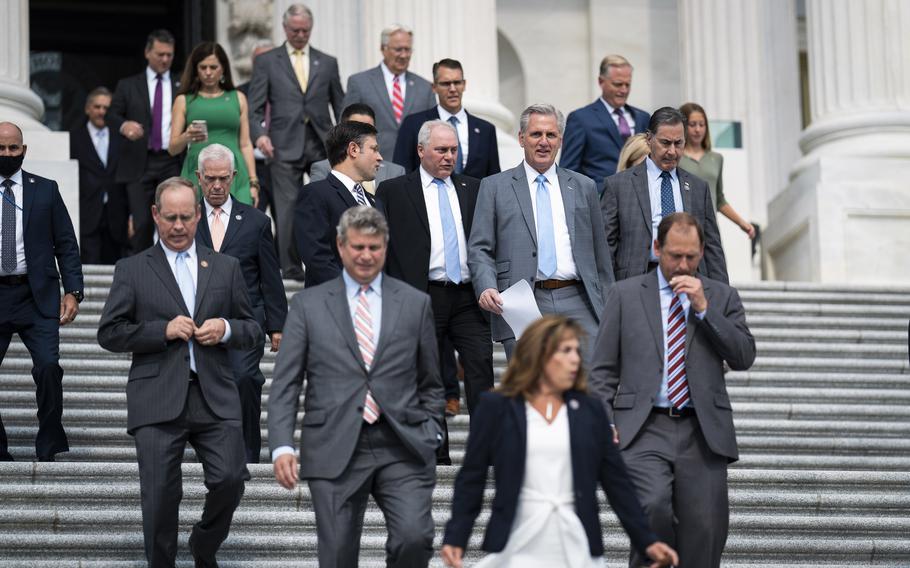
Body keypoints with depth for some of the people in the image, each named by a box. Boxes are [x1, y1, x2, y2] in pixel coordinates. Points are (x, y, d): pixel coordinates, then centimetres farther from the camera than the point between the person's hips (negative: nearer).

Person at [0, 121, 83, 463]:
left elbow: (66, 244, 7)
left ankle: (48, 449, -1)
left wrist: (73, 291, -3)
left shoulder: (45, 190, 7)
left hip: (36, 296, -1)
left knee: (48, 366, -16)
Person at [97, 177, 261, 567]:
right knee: (160, 496, -3)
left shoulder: (226, 268, 16)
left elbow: (252, 330, 19)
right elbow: (109, 333, 3)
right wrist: (163, 330, -9)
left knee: (230, 479, -8)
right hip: (158, 400, -2)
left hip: (214, 398, 2)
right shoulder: (132, 270, 8)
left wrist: (227, 329, -4)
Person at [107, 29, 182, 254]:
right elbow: (111, 115, 4)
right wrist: (123, 125, -19)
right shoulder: (128, 86, 12)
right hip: (139, 164, 0)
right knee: (141, 223, -6)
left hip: (173, 163, 1)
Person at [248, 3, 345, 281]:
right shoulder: (267, 62, 7)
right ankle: (291, 268, 3)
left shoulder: (327, 63, 13)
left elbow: (340, 106, 15)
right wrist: (259, 134, -14)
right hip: (285, 145, -2)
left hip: (322, 144, 2)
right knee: (288, 207, -3)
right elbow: (255, 107, 4)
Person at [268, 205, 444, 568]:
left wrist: (430, 436, 6)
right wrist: (282, 446, -7)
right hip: (335, 451, 0)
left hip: (402, 449, 0)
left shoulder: (415, 303, 11)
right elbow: (284, 385, 4)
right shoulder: (308, 305, 8)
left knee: (415, 538, -18)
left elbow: (430, 385, 17)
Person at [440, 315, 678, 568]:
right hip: (519, 544, -2)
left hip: (576, 545, 3)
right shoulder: (496, 407, 3)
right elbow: (471, 479, 3)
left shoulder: (589, 410, 10)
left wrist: (646, 540, 5)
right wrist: (455, 538, -8)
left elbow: (617, 481, 11)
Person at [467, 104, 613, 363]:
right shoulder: (495, 187, 9)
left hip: (578, 303, 2)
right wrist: (487, 287, -15)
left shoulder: (583, 187, 16)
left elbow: (600, 253, 17)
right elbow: (479, 249, 4)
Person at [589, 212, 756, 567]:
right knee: (653, 507, -25)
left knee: (705, 531, -3)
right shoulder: (625, 294, 11)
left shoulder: (722, 297, 14)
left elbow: (744, 358, 2)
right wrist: (605, 425, -3)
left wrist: (704, 308, -5)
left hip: (703, 432, 2)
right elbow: (603, 370, 9)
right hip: (644, 428, -2)